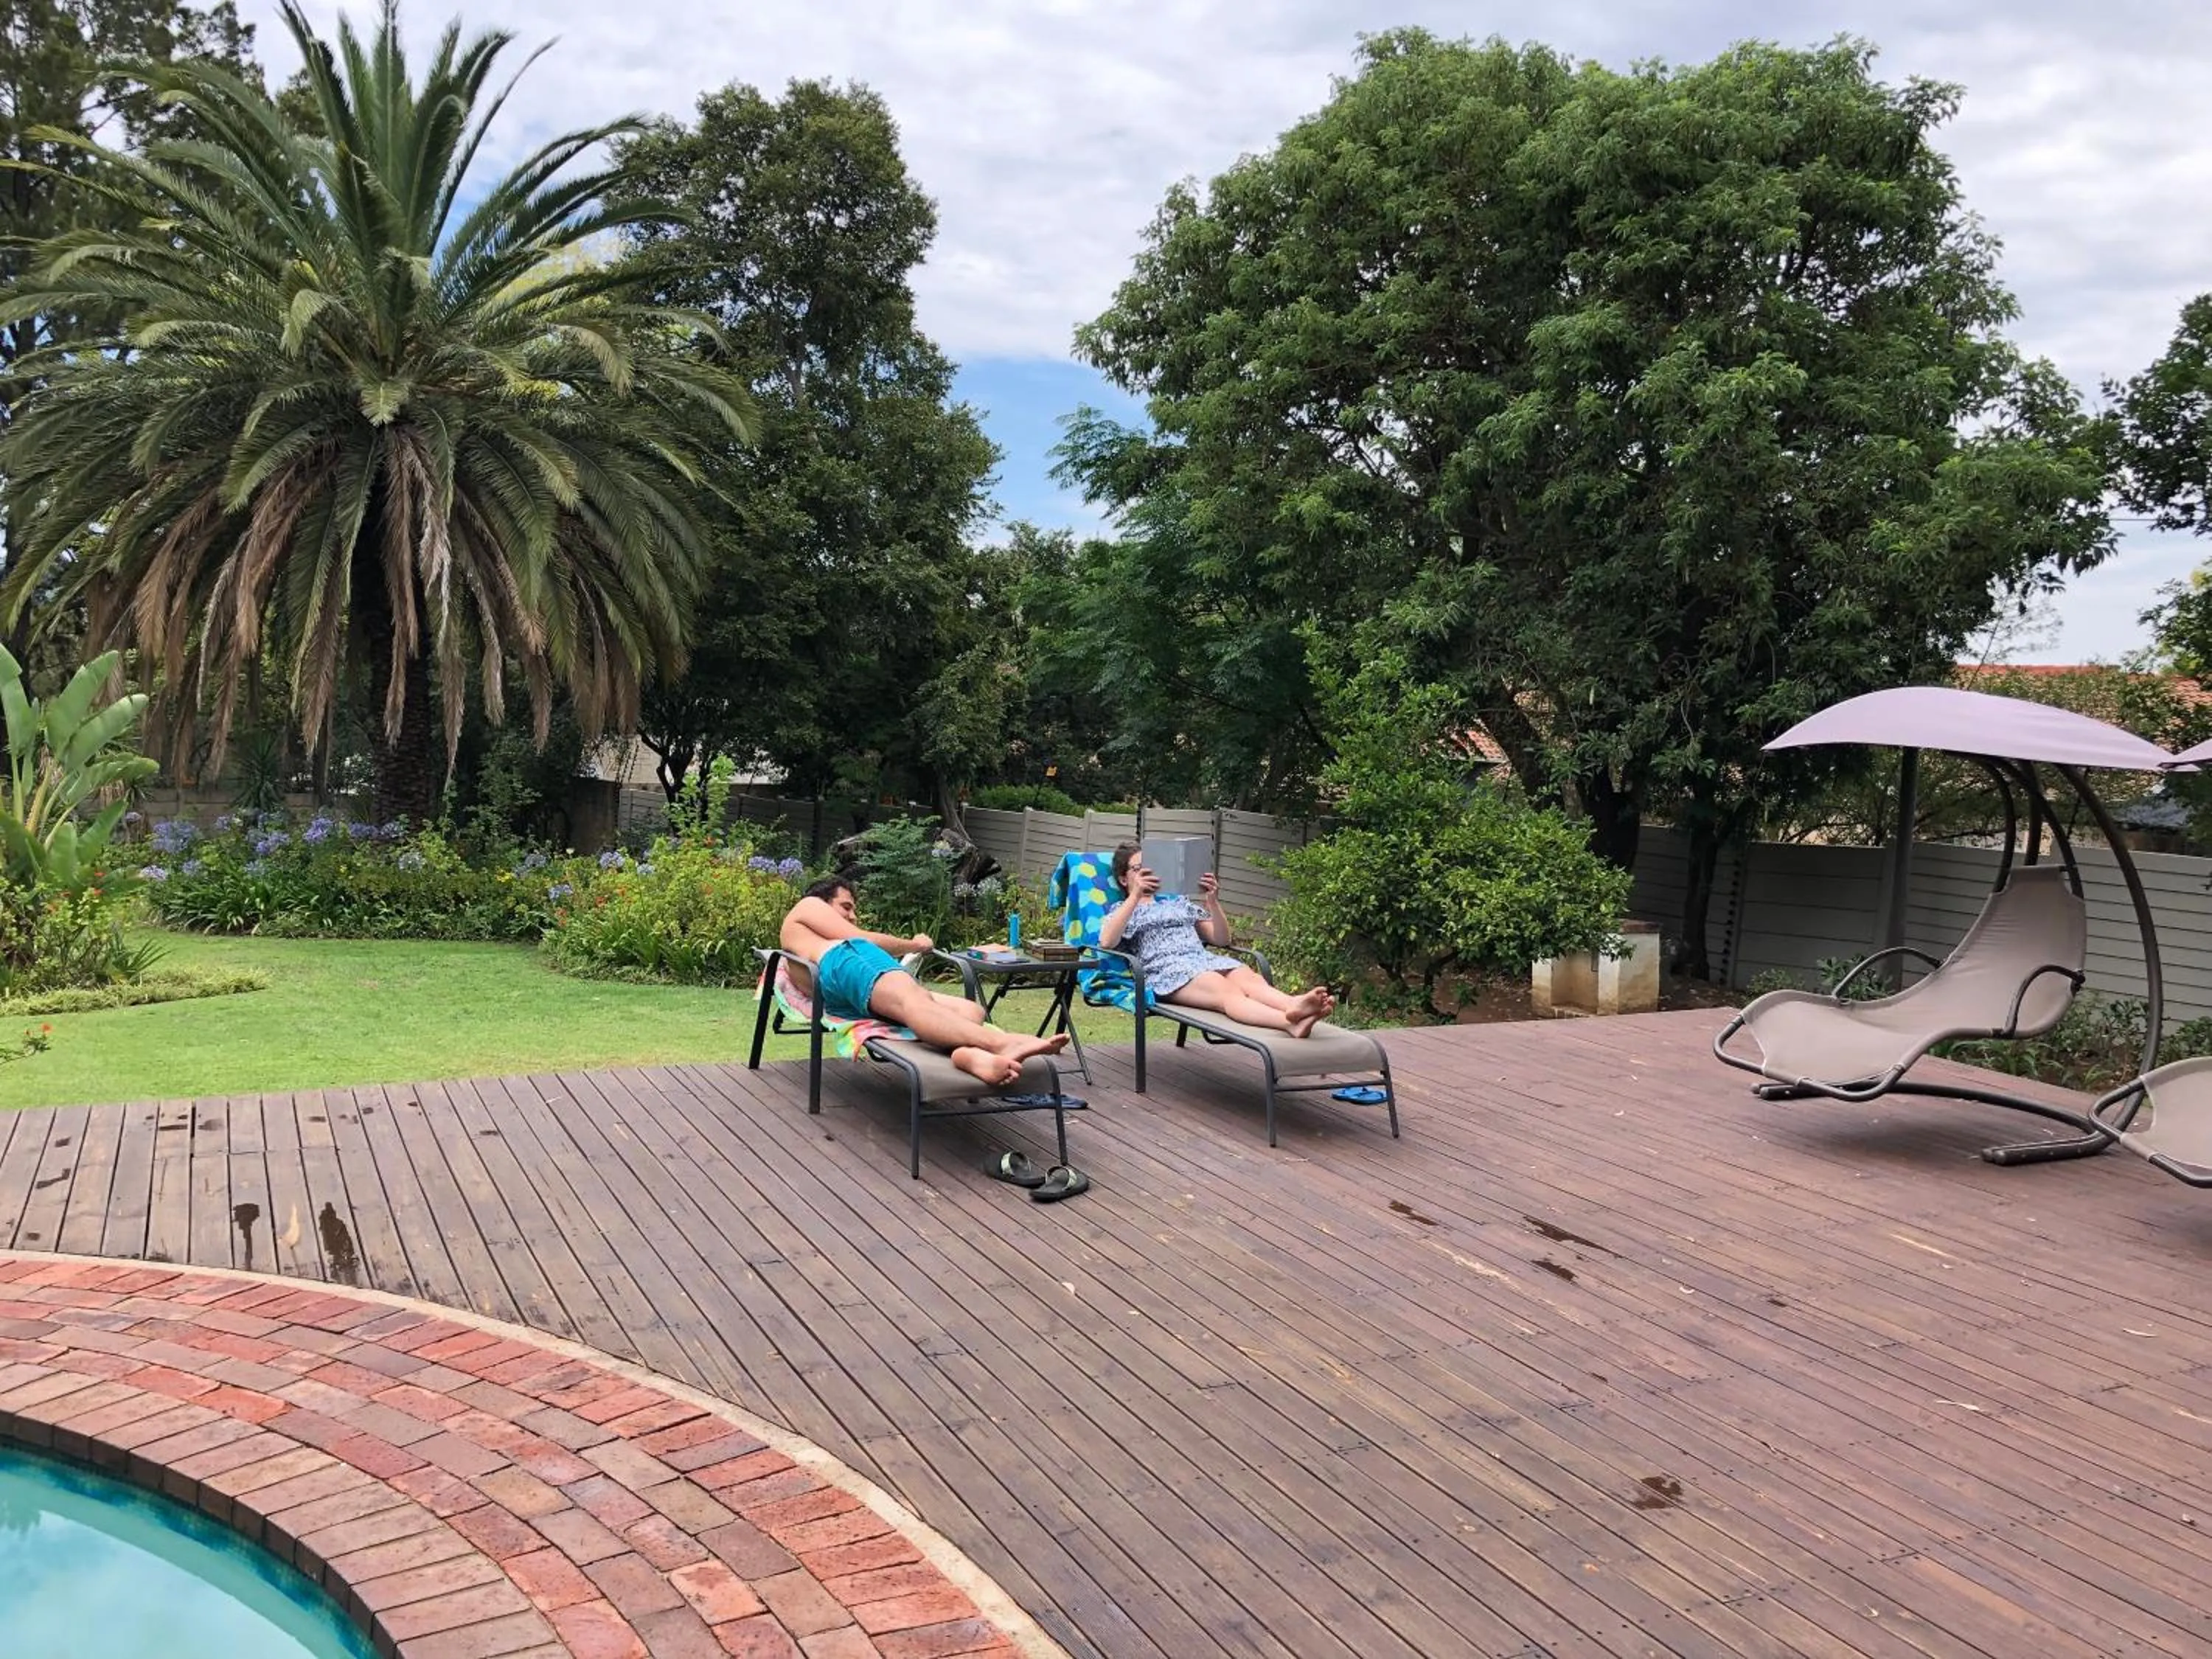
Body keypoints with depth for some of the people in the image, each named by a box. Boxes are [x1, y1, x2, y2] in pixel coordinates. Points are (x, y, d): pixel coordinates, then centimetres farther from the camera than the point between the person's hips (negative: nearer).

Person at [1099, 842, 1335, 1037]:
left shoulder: (1179, 902, 34)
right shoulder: (1121, 910, 21)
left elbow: (1223, 939, 26)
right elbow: (1106, 941, -4)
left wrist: (1213, 901, 8)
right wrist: (1136, 895, -9)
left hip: (1205, 959, 5)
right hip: (1165, 969, -5)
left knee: (1251, 979, -32)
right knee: (1227, 990, -37)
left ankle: (1294, 1006, -64)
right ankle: (1290, 1022, -65)